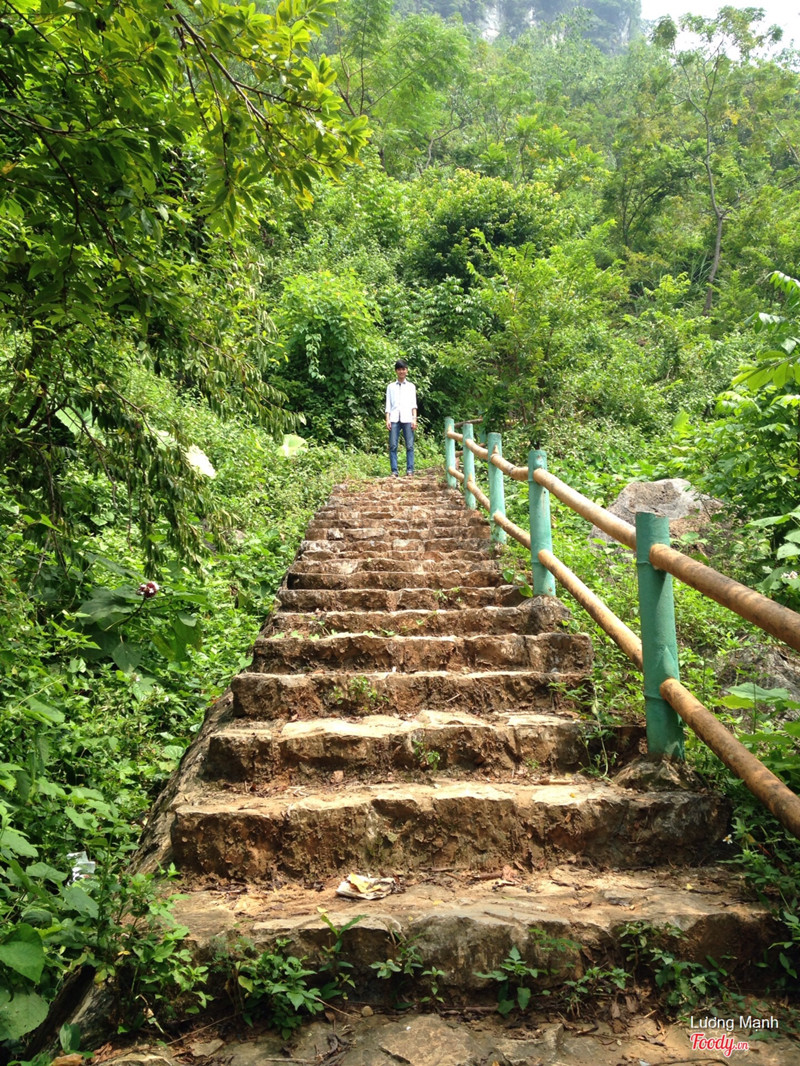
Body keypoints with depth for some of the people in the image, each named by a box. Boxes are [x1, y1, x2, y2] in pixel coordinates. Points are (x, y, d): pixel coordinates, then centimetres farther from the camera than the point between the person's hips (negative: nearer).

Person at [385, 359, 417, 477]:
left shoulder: (411, 386, 17)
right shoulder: (391, 386, 17)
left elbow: (414, 404, 11)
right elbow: (388, 404, 12)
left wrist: (414, 419, -2)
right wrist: (387, 420, 1)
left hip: (407, 419, 0)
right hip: (394, 419, 0)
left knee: (409, 445, -7)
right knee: (393, 446, -7)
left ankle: (410, 470, -6)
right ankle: (394, 471, -7)